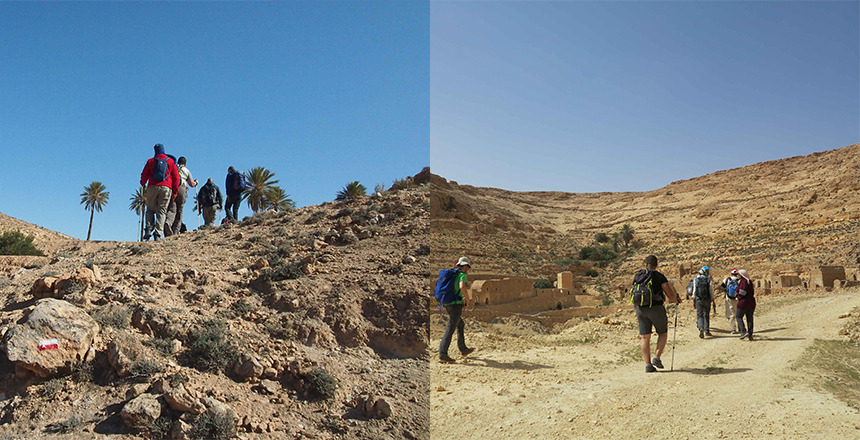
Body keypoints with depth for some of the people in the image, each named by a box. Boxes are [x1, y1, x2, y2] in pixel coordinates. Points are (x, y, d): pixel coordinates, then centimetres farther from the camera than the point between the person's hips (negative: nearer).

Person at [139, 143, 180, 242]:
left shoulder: (151, 161, 11)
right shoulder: (171, 161, 12)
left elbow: (144, 175, 12)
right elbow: (176, 177, 8)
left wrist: (142, 184, 33)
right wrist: (175, 191, 11)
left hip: (152, 187, 0)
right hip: (166, 188, 0)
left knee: (150, 209, 13)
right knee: (162, 211, 0)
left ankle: (148, 229, -6)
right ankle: (158, 234, -9)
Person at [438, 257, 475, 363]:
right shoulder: (462, 275, -8)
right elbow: (462, 287, -28)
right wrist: (467, 300, -15)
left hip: (448, 304, 9)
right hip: (456, 305, -9)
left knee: (461, 325, 23)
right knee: (450, 329, -10)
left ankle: (463, 349, 31)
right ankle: (442, 354, -14)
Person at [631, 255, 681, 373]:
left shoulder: (637, 276, 9)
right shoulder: (659, 276, -4)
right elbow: (670, 294, -7)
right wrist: (677, 300, 16)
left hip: (640, 309, 4)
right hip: (656, 308, -3)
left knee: (645, 337, 6)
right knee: (663, 333, 15)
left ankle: (648, 364, 3)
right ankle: (657, 357, 1)